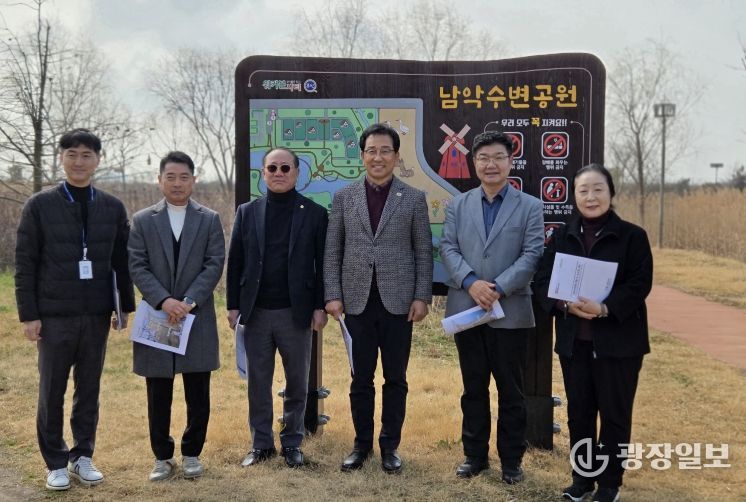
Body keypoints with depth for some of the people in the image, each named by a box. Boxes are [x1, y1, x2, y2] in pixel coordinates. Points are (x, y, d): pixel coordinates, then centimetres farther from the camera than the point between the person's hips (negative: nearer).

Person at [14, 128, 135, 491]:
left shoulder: (112, 207, 6)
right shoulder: (40, 205, -2)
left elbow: (122, 262, 8)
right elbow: (25, 264, -2)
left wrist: (126, 307, 6)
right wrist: (28, 315, -6)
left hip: (96, 315, 2)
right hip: (54, 315, -2)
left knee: (89, 389, 9)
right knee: (52, 391, 7)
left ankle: (82, 456, 23)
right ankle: (56, 463, 20)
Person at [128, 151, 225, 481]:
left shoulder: (210, 219, 6)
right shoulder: (142, 220, 6)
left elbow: (215, 264, -2)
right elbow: (137, 267, -1)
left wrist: (188, 301, -14)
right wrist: (163, 300, -15)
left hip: (197, 317, 0)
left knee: (198, 393, 5)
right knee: (158, 395, 7)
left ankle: (192, 453, 21)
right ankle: (162, 457, 20)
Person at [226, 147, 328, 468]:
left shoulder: (314, 214, 1)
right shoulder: (247, 212, 7)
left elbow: (323, 264, 0)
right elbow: (235, 262, 6)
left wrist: (320, 307, -5)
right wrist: (233, 305, 2)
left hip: (296, 312, -1)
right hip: (256, 312, 2)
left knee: (297, 382, 8)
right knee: (258, 382, 9)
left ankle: (292, 443, 22)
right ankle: (261, 444, 22)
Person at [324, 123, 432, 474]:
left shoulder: (414, 198, 3)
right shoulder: (343, 197, 6)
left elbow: (424, 253, 2)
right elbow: (332, 251, 6)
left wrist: (422, 297, -6)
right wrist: (333, 295, -2)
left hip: (398, 301, -1)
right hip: (358, 301, 1)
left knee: (395, 379, 7)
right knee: (361, 378, 9)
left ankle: (390, 445, 21)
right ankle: (362, 443, 23)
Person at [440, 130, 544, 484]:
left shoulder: (530, 207, 3)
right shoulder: (458, 205, 10)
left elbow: (532, 255, -6)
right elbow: (448, 248, 1)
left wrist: (498, 288, -17)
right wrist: (471, 282, -15)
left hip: (511, 312, -2)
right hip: (466, 309, 2)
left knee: (510, 390, 6)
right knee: (473, 388, 12)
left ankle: (511, 460, 19)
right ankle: (474, 455, 24)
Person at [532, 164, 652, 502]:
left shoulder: (632, 236, -4)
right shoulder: (562, 237, 6)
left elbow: (640, 285, -11)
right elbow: (542, 281, 1)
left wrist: (605, 308, -26)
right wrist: (566, 304, -18)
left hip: (618, 341, -3)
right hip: (574, 341, 3)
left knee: (615, 414, 7)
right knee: (579, 412, 12)